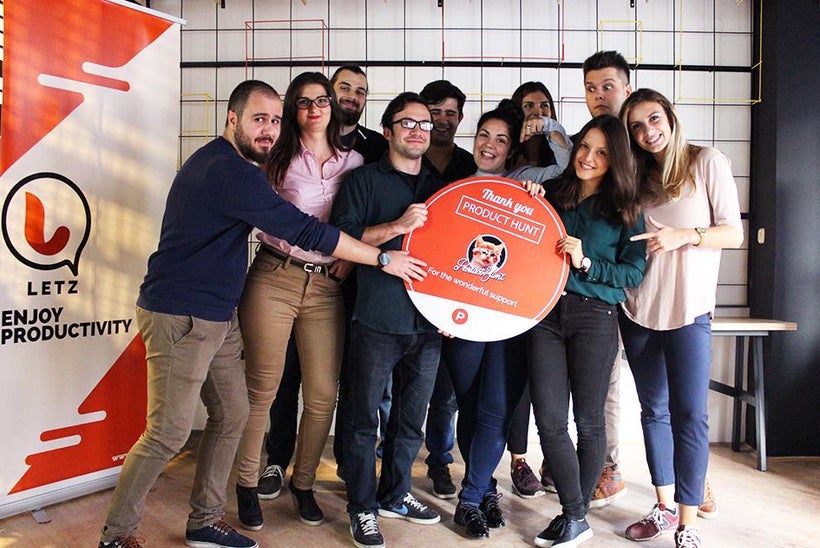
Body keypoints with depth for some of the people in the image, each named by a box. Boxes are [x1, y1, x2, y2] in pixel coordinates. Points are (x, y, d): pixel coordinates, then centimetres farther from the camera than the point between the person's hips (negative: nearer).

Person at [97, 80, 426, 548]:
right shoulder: (228, 171, -20)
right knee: (170, 433, -2)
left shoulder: (229, 165, 14)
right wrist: (385, 259, -17)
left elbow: (282, 225, 23)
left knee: (232, 416, 12)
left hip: (218, 317, 10)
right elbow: (305, 231, -23)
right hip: (180, 317, -10)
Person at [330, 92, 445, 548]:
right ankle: (363, 508, 21)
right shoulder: (365, 180, 2)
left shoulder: (440, 187, 16)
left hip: (429, 322, 5)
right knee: (365, 419, 5)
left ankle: (395, 495, 33)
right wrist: (398, 226, -17)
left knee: (411, 420, 15)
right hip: (377, 321, -4)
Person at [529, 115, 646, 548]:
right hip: (546, 312, 3)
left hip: (594, 317, -2)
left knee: (588, 420, 6)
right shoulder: (553, 196, 11)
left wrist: (585, 263, -15)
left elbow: (634, 273, -2)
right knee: (550, 420, -2)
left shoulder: (625, 210, 4)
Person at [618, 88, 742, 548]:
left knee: (689, 415, -4)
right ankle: (665, 508, 24)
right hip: (638, 309, 4)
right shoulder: (636, 177, 12)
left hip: (689, 311, -4)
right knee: (654, 410, 11)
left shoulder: (707, 162, 0)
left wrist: (684, 236, -19)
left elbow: (734, 234, -1)